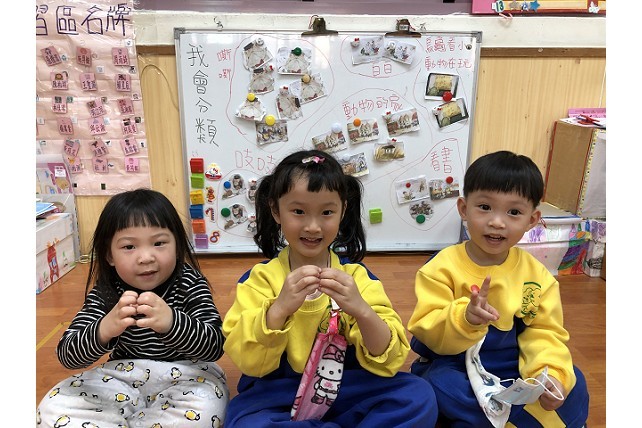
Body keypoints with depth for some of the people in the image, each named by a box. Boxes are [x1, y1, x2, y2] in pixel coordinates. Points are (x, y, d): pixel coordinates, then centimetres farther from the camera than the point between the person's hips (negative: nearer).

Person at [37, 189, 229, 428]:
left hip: (186, 374, -2)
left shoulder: (190, 284, -15)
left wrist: (171, 322, -47)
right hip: (123, 376, 3)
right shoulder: (105, 291, -8)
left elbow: (214, 347, -26)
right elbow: (67, 356, -17)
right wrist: (103, 330, -41)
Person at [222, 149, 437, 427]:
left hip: (348, 391, 1)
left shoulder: (356, 276, -5)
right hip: (277, 395, 0)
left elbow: (389, 361, -11)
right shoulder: (260, 278, -7)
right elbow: (248, 361, -13)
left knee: (419, 396, -20)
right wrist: (279, 308, -30)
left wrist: (362, 310, -30)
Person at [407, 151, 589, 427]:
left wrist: (549, 373, -21)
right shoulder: (443, 267, -14)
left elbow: (544, 332, -3)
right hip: (452, 366, -3)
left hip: (513, 368, 4)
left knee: (573, 386, -13)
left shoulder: (537, 274, -2)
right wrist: (464, 318, -38)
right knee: (441, 384, -32)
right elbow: (427, 330, -19)